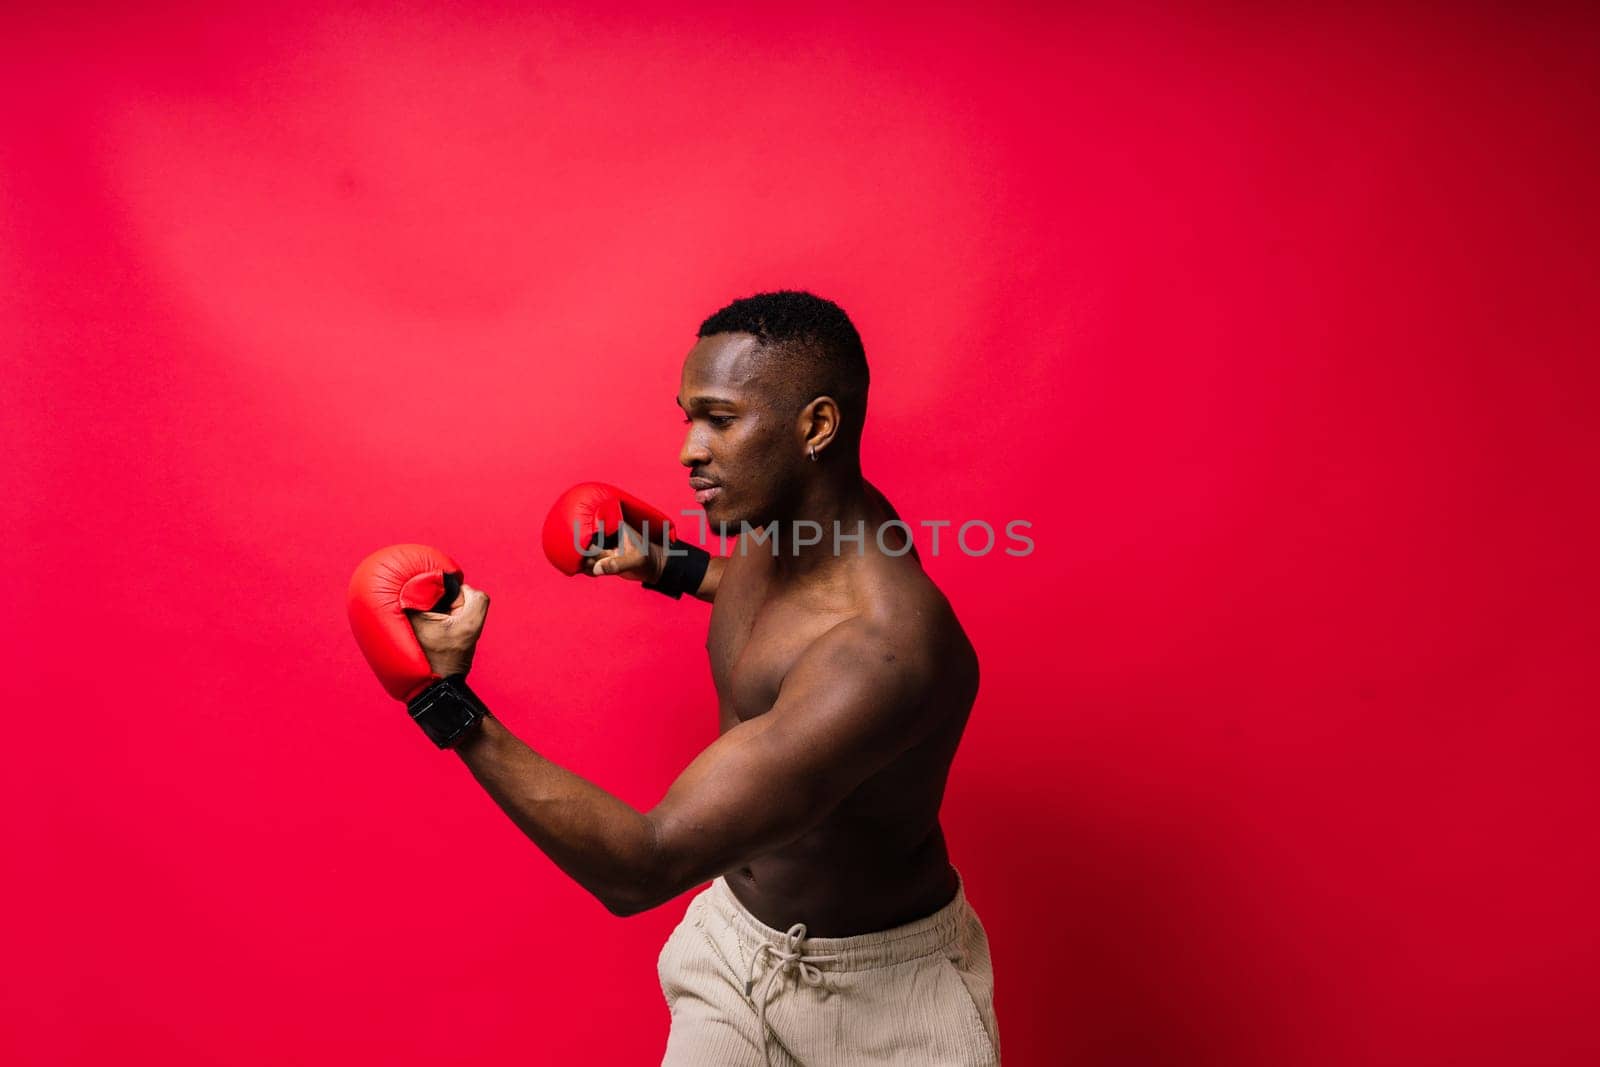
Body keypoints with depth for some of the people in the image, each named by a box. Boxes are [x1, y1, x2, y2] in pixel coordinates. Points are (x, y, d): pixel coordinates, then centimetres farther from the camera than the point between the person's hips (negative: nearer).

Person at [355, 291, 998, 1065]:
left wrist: (451, 705, -33)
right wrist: (667, 566, 9)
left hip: (878, 991, -6)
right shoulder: (792, 519, -11)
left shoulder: (887, 650, -37)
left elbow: (642, 868, -36)